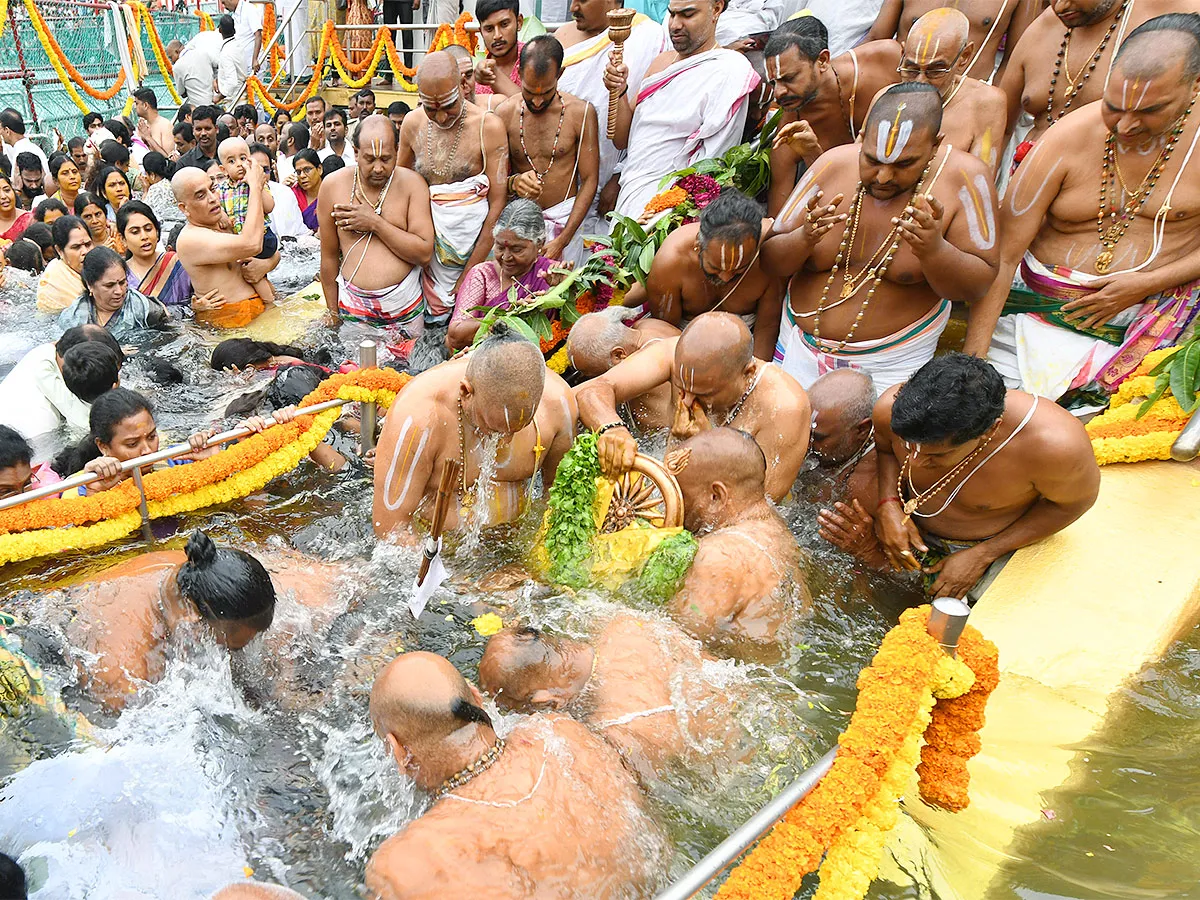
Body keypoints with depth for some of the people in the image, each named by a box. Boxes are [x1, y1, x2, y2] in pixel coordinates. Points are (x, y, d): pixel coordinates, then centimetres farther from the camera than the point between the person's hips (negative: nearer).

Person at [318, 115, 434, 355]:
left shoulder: (411, 183, -5)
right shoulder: (333, 185, -2)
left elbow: (425, 253, -12)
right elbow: (329, 256, 5)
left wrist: (375, 223, -15)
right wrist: (333, 313, 10)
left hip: (404, 306, 0)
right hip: (353, 305, 1)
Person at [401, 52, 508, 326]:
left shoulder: (489, 126, -8)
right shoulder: (412, 123, 5)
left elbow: (498, 203, -10)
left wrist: (468, 275, -12)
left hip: (470, 236, -3)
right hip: (423, 229, 4)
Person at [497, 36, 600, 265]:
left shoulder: (581, 113, -2)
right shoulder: (505, 113, 2)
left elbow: (589, 181, -3)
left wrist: (562, 240, -12)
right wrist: (513, 182, -21)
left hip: (565, 218, -1)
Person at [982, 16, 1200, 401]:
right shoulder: (1066, 140, -9)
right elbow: (1003, 255, -12)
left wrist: (1149, 283, -13)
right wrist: (973, 352, -17)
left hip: (1157, 307, 0)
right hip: (1046, 305, 0)